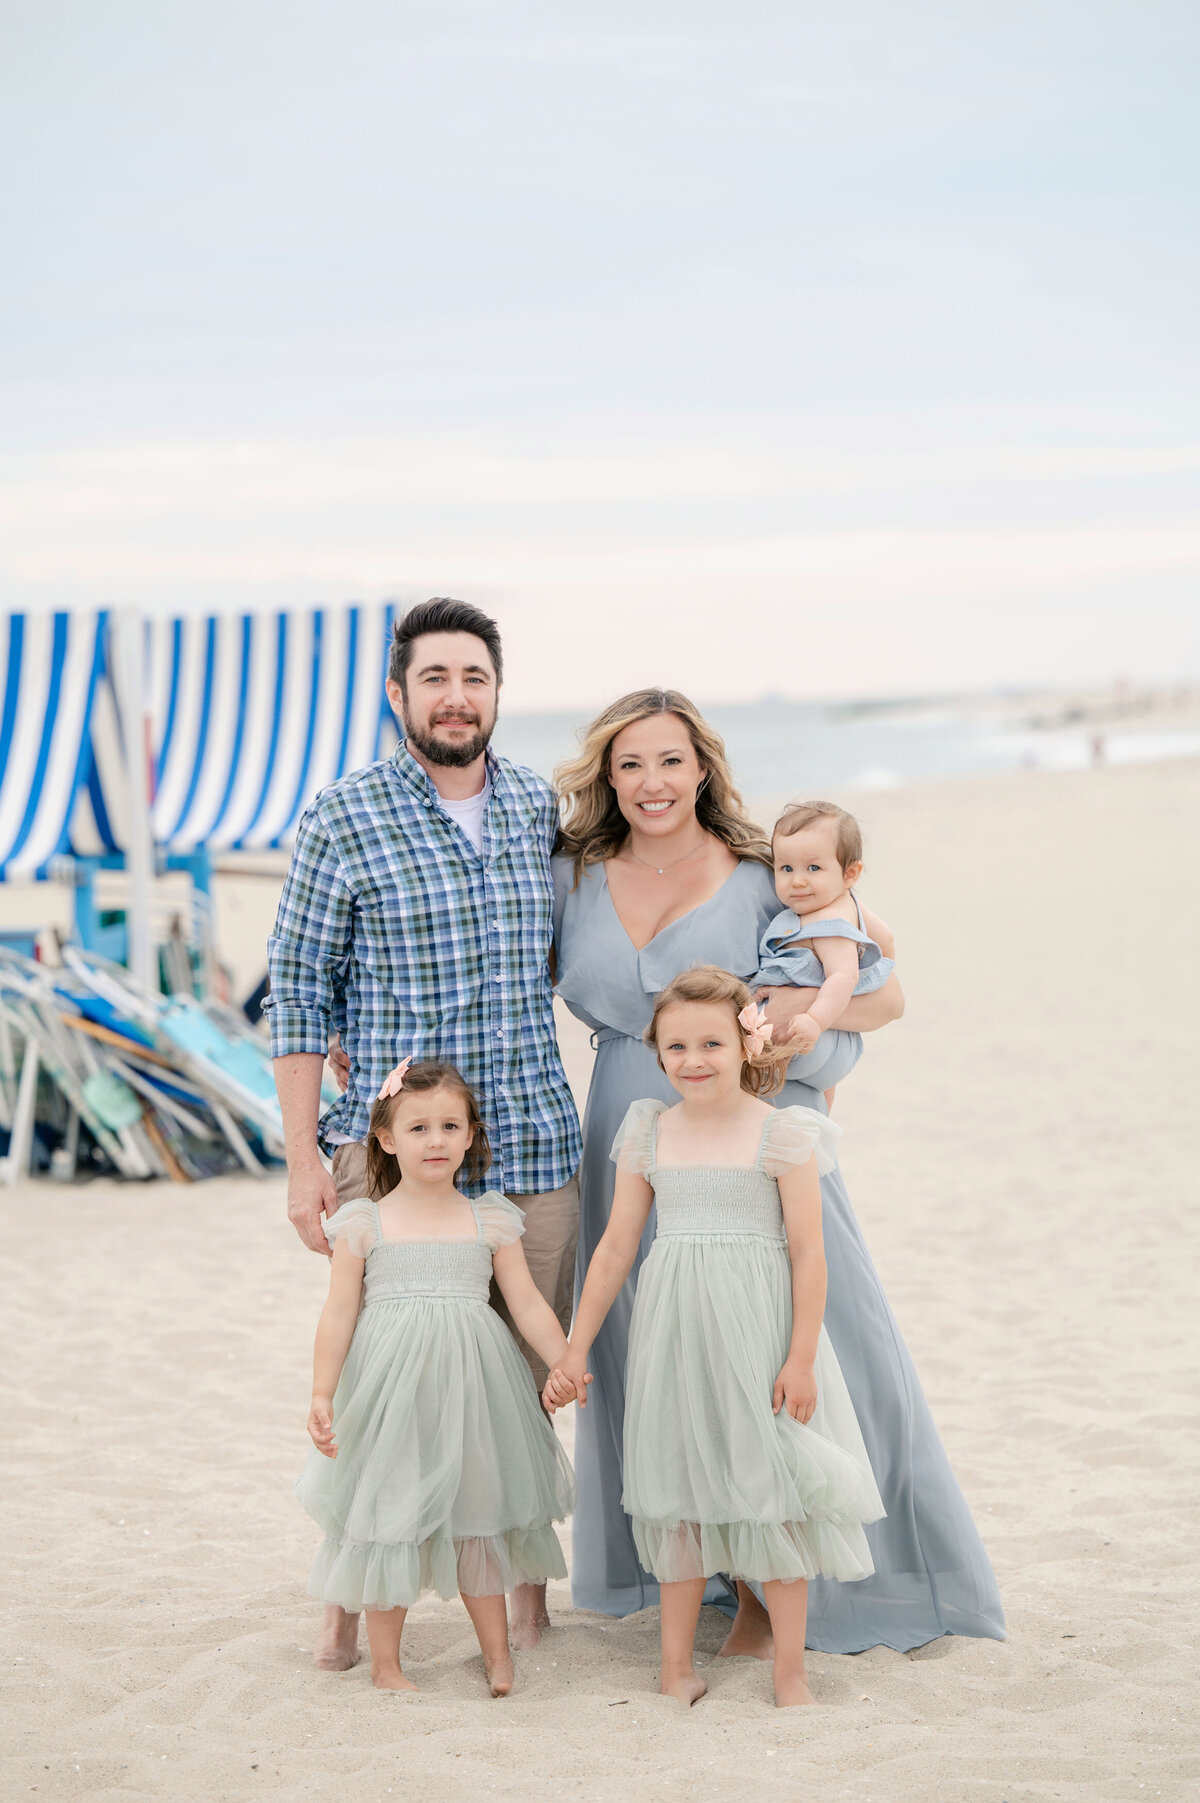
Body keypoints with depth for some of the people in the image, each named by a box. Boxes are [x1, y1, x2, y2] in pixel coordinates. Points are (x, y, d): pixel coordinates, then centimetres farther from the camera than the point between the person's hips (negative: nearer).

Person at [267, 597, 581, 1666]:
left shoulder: (541, 806, 8)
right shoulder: (342, 822, -4)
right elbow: (300, 996, -2)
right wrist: (305, 1156, -6)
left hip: (533, 1146, 3)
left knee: (527, 1377, 9)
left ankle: (523, 1578, 24)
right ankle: (350, 1591, 15)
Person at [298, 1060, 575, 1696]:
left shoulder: (489, 1220, 5)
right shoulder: (363, 1224, -1)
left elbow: (528, 1304, 5)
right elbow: (339, 1315, -1)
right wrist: (321, 1395, -8)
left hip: (469, 1384, 2)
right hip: (388, 1389, -1)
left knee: (477, 1512, 8)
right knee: (390, 1519, 3)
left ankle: (497, 1652, 21)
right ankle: (385, 1661, 17)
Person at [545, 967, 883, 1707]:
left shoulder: (781, 1134, -6)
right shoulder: (649, 1134, 5)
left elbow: (808, 1254, -6)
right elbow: (615, 1247, 10)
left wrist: (801, 1357, -11)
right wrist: (576, 1349, 9)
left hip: (757, 1331, -3)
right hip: (672, 1333, 3)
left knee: (771, 1490, 3)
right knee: (678, 1492, 10)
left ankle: (791, 1669, 14)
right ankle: (677, 1664, 21)